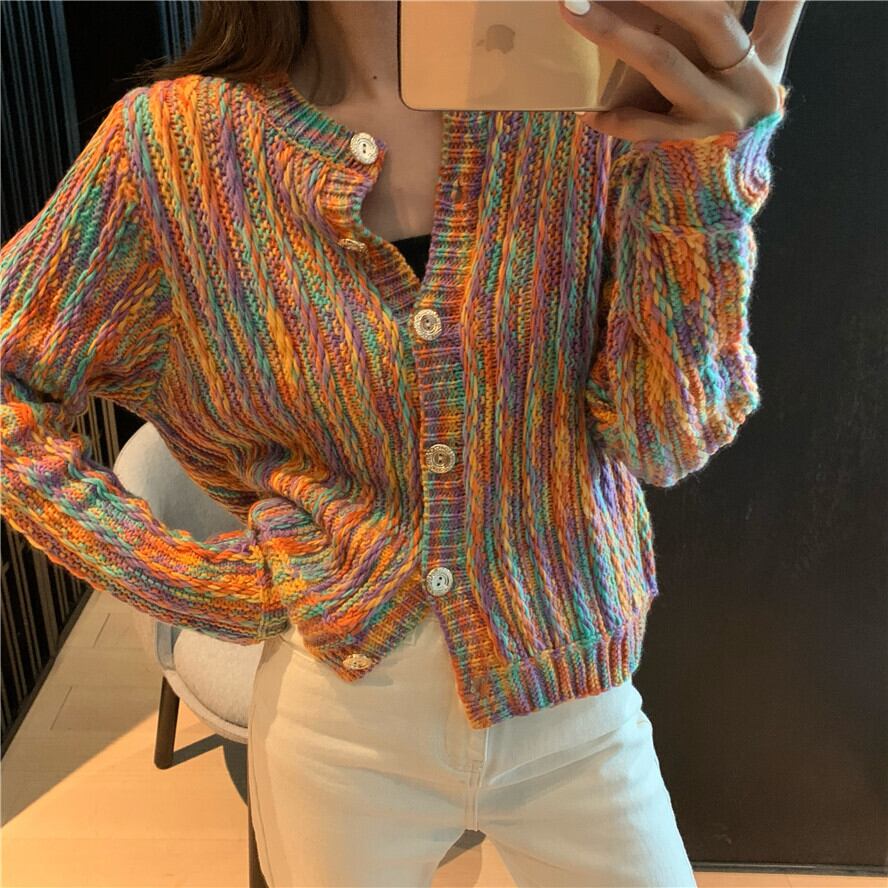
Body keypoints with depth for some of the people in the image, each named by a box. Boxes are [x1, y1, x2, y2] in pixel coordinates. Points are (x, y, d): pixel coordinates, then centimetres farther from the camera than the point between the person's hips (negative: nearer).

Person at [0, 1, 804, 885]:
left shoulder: (585, 107, -10)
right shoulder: (175, 137, -10)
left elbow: (671, 437, -15)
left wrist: (710, 183, -30)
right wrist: (187, 578, -7)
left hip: (573, 697, 1)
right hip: (339, 705, 0)